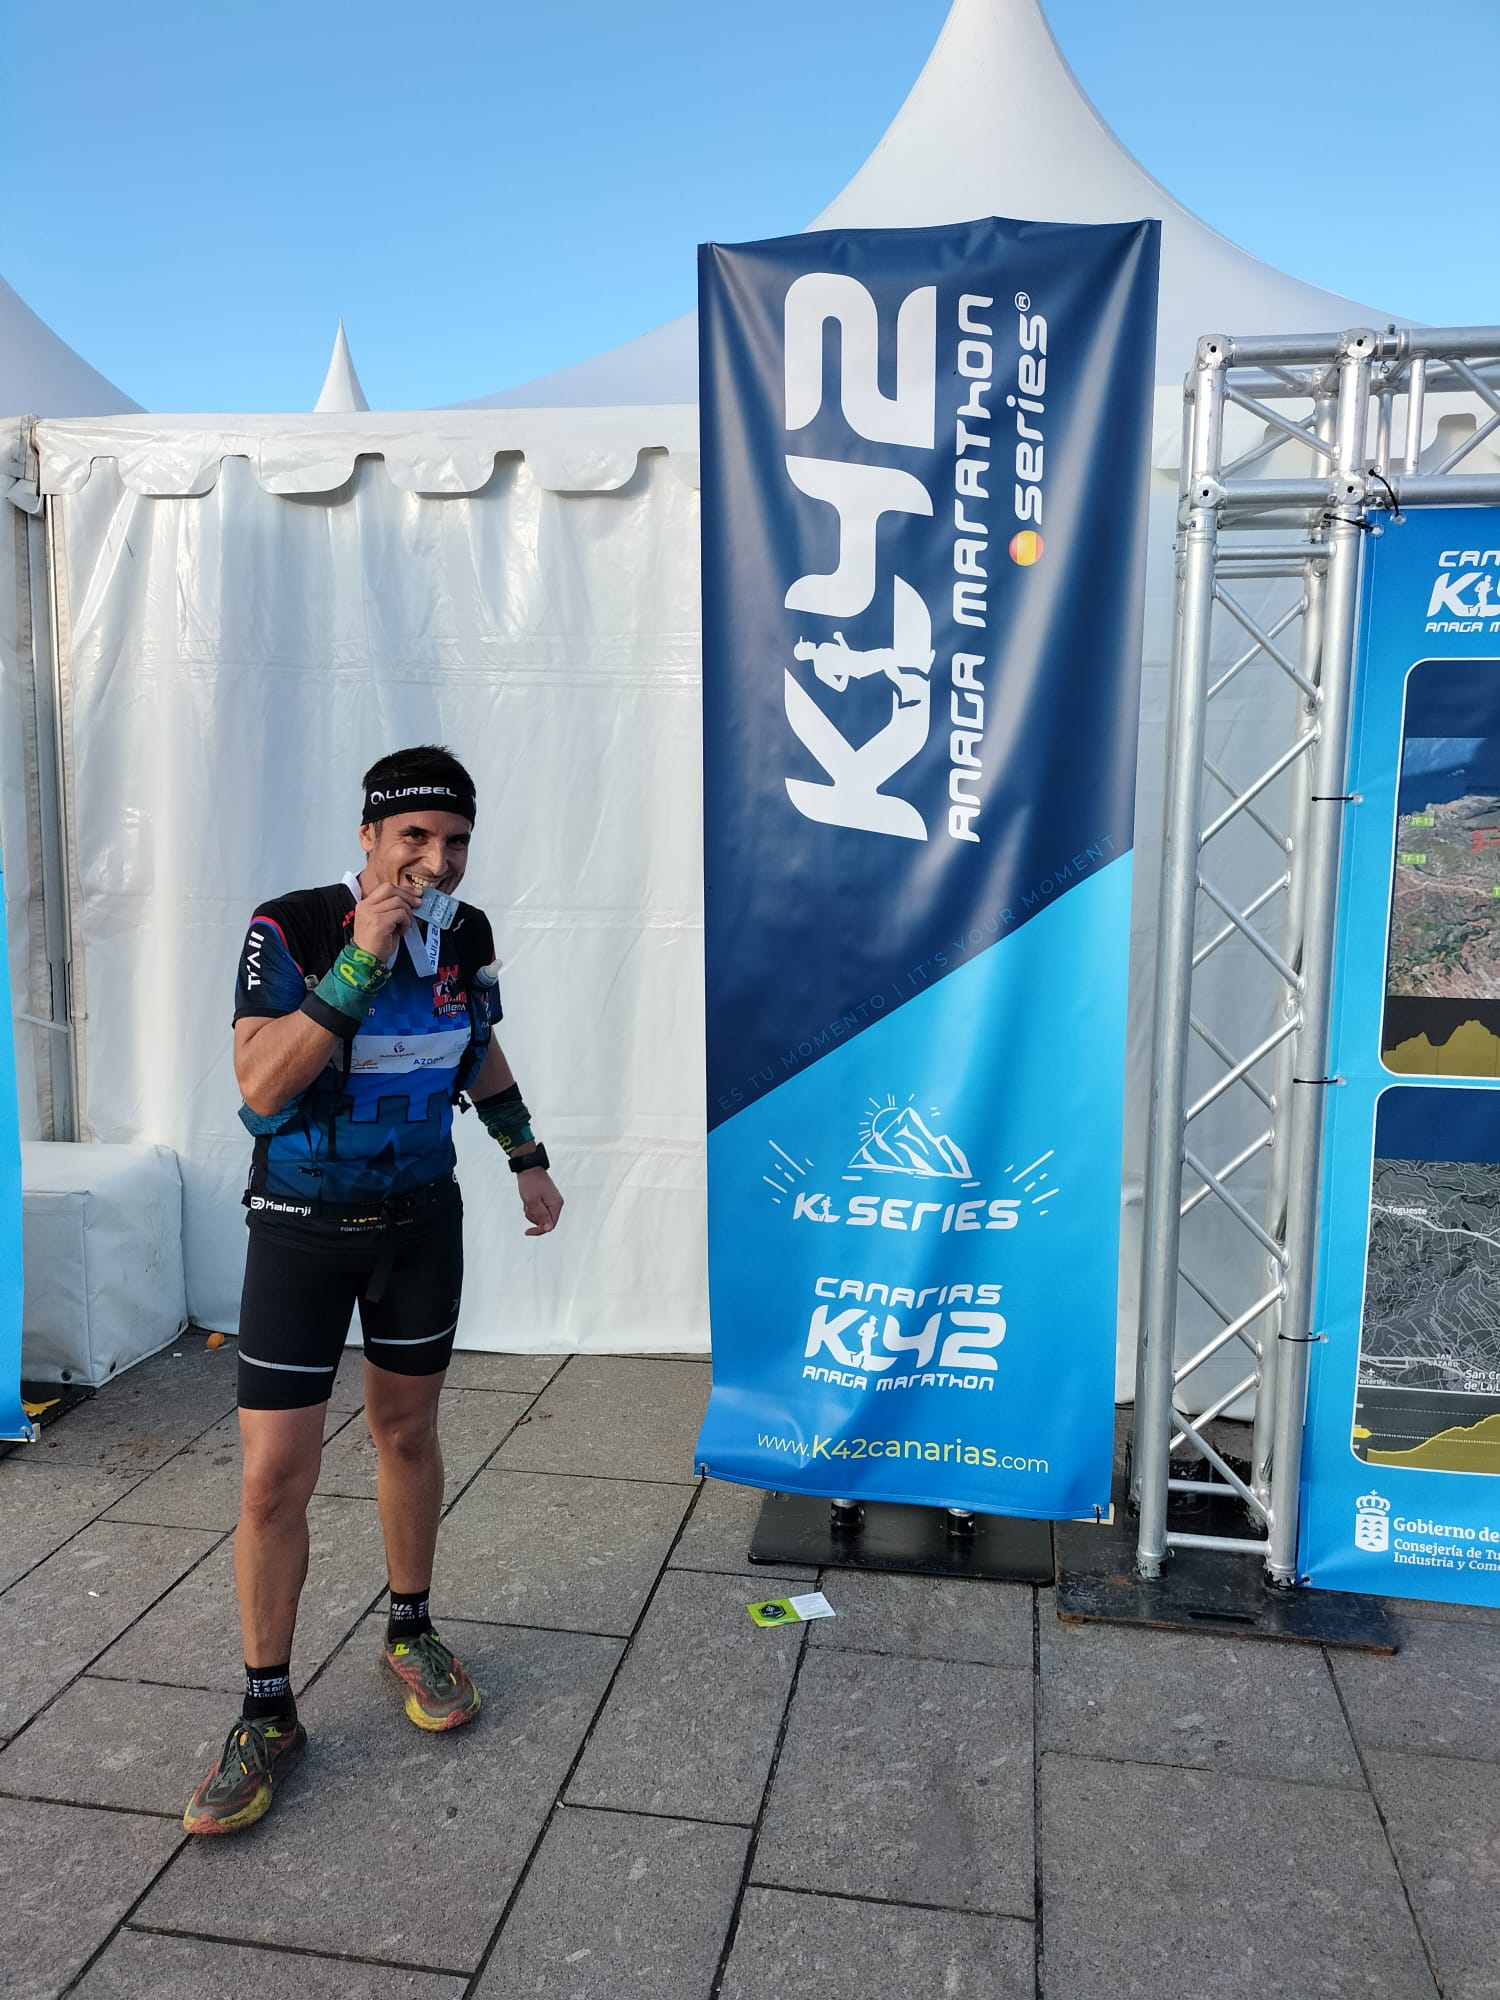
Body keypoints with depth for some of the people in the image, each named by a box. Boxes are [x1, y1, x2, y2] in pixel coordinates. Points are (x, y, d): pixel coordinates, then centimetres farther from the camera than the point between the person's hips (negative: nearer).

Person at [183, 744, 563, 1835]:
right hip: (303, 1224, -3)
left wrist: (529, 1160, 17)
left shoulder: (466, 934, -4)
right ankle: (268, 1716, 17)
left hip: (420, 1215, 4)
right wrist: (361, 961, -35)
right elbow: (261, 1087, -29)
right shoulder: (291, 929, -19)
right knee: (274, 1478, -2)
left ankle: (410, 1632, 37)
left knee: (407, 1431, 16)